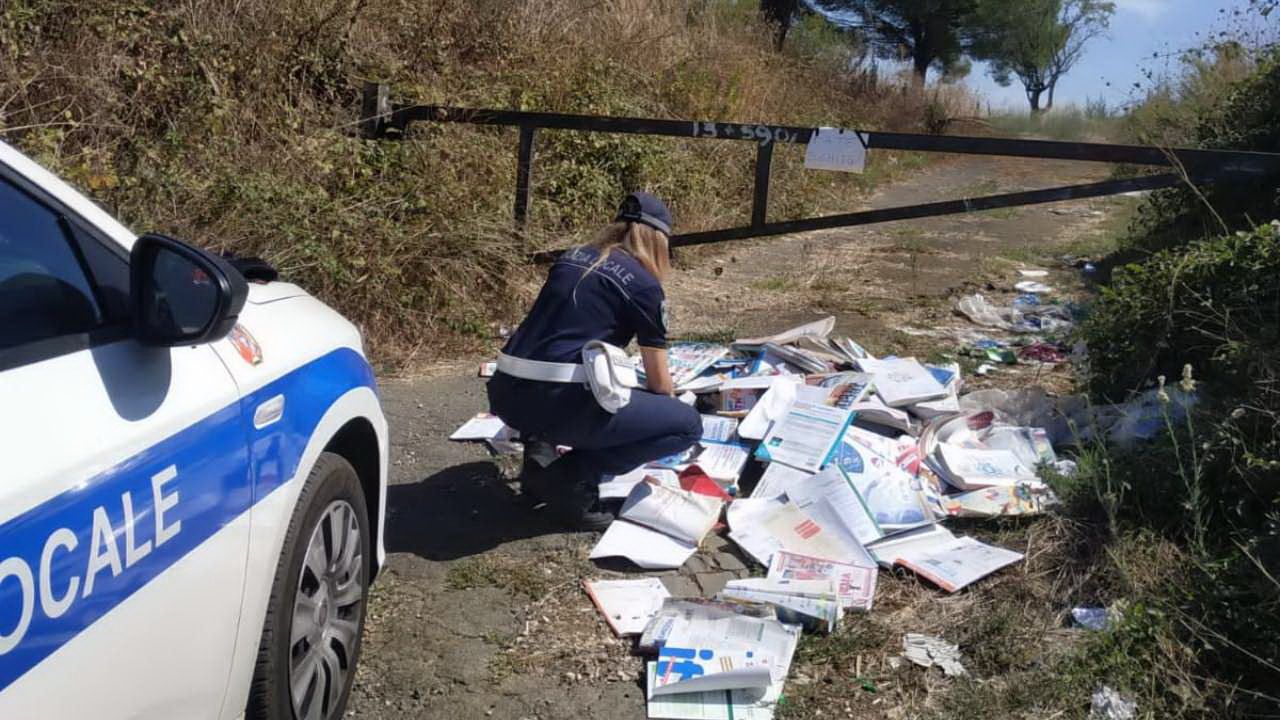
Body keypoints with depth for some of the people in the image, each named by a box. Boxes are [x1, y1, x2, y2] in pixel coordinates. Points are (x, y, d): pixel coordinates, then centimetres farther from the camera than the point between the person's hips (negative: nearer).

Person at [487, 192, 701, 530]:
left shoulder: (571, 259, 21)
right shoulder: (644, 285, 4)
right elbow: (658, 381, 12)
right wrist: (667, 411, 37)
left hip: (505, 394, 7)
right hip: (555, 402, -7)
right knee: (688, 424, 4)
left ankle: (540, 459, 17)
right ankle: (573, 478, -2)